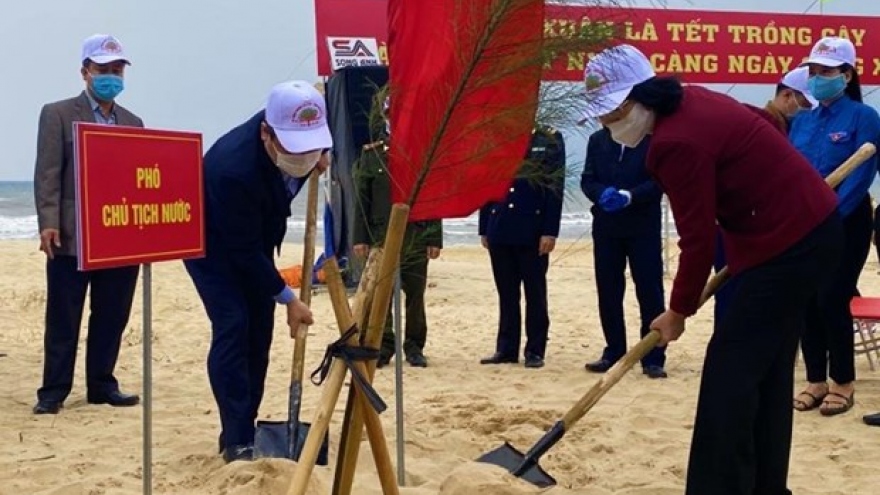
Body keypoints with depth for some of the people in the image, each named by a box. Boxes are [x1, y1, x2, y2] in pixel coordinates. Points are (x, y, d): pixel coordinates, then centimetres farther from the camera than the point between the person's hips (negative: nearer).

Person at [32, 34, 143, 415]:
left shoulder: (133, 122, 16)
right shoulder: (57, 114, 2)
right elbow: (47, 174, -5)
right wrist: (48, 223, -15)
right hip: (72, 237, -4)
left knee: (111, 318, 8)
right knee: (63, 321, 1)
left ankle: (101, 385, 19)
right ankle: (53, 392, 8)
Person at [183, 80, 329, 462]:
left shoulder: (299, 134, -23)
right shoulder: (234, 168, -42)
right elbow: (244, 251, -31)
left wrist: (321, 159, -15)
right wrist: (288, 299, -24)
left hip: (255, 238, 7)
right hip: (212, 243, -7)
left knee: (259, 327, 3)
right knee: (232, 326, -17)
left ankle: (246, 428, 12)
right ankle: (236, 440, -13)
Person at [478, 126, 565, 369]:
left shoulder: (550, 139, -1)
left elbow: (555, 187, -5)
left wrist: (550, 231, -11)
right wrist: (484, 229, 7)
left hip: (533, 230, -3)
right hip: (499, 229, 3)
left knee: (535, 292, 4)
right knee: (506, 293, 8)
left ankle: (535, 350, 10)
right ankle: (506, 349, 14)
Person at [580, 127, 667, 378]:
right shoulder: (597, 139, 9)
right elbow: (587, 180, 5)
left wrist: (630, 196, -23)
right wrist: (602, 194, -17)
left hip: (644, 226, -4)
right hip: (606, 226, 4)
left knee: (649, 291, -2)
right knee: (608, 291, 7)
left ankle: (653, 358, 3)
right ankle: (614, 351, 19)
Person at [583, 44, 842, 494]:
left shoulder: (676, 142, -23)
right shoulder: (690, 102, 7)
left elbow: (698, 240, -19)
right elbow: (767, 123, 21)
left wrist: (679, 311, -5)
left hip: (787, 244, -10)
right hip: (810, 228, 11)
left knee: (730, 370, -10)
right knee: (767, 368, 15)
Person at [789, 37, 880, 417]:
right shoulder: (801, 122, 9)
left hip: (845, 224, -5)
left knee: (832, 302, -5)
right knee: (807, 303, 6)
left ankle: (843, 383, 9)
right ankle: (816, 380, 18)